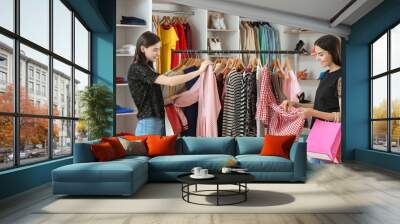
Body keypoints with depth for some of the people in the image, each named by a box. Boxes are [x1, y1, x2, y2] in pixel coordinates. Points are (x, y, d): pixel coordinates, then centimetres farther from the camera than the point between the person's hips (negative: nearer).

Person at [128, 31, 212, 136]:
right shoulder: (137, 69, -15)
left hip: (159, 121, 9)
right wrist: (199, 71, -21)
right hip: (148, 124, -9)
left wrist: (170, 99, 3)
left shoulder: (147, 67, 14)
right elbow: (170, 81, -26)